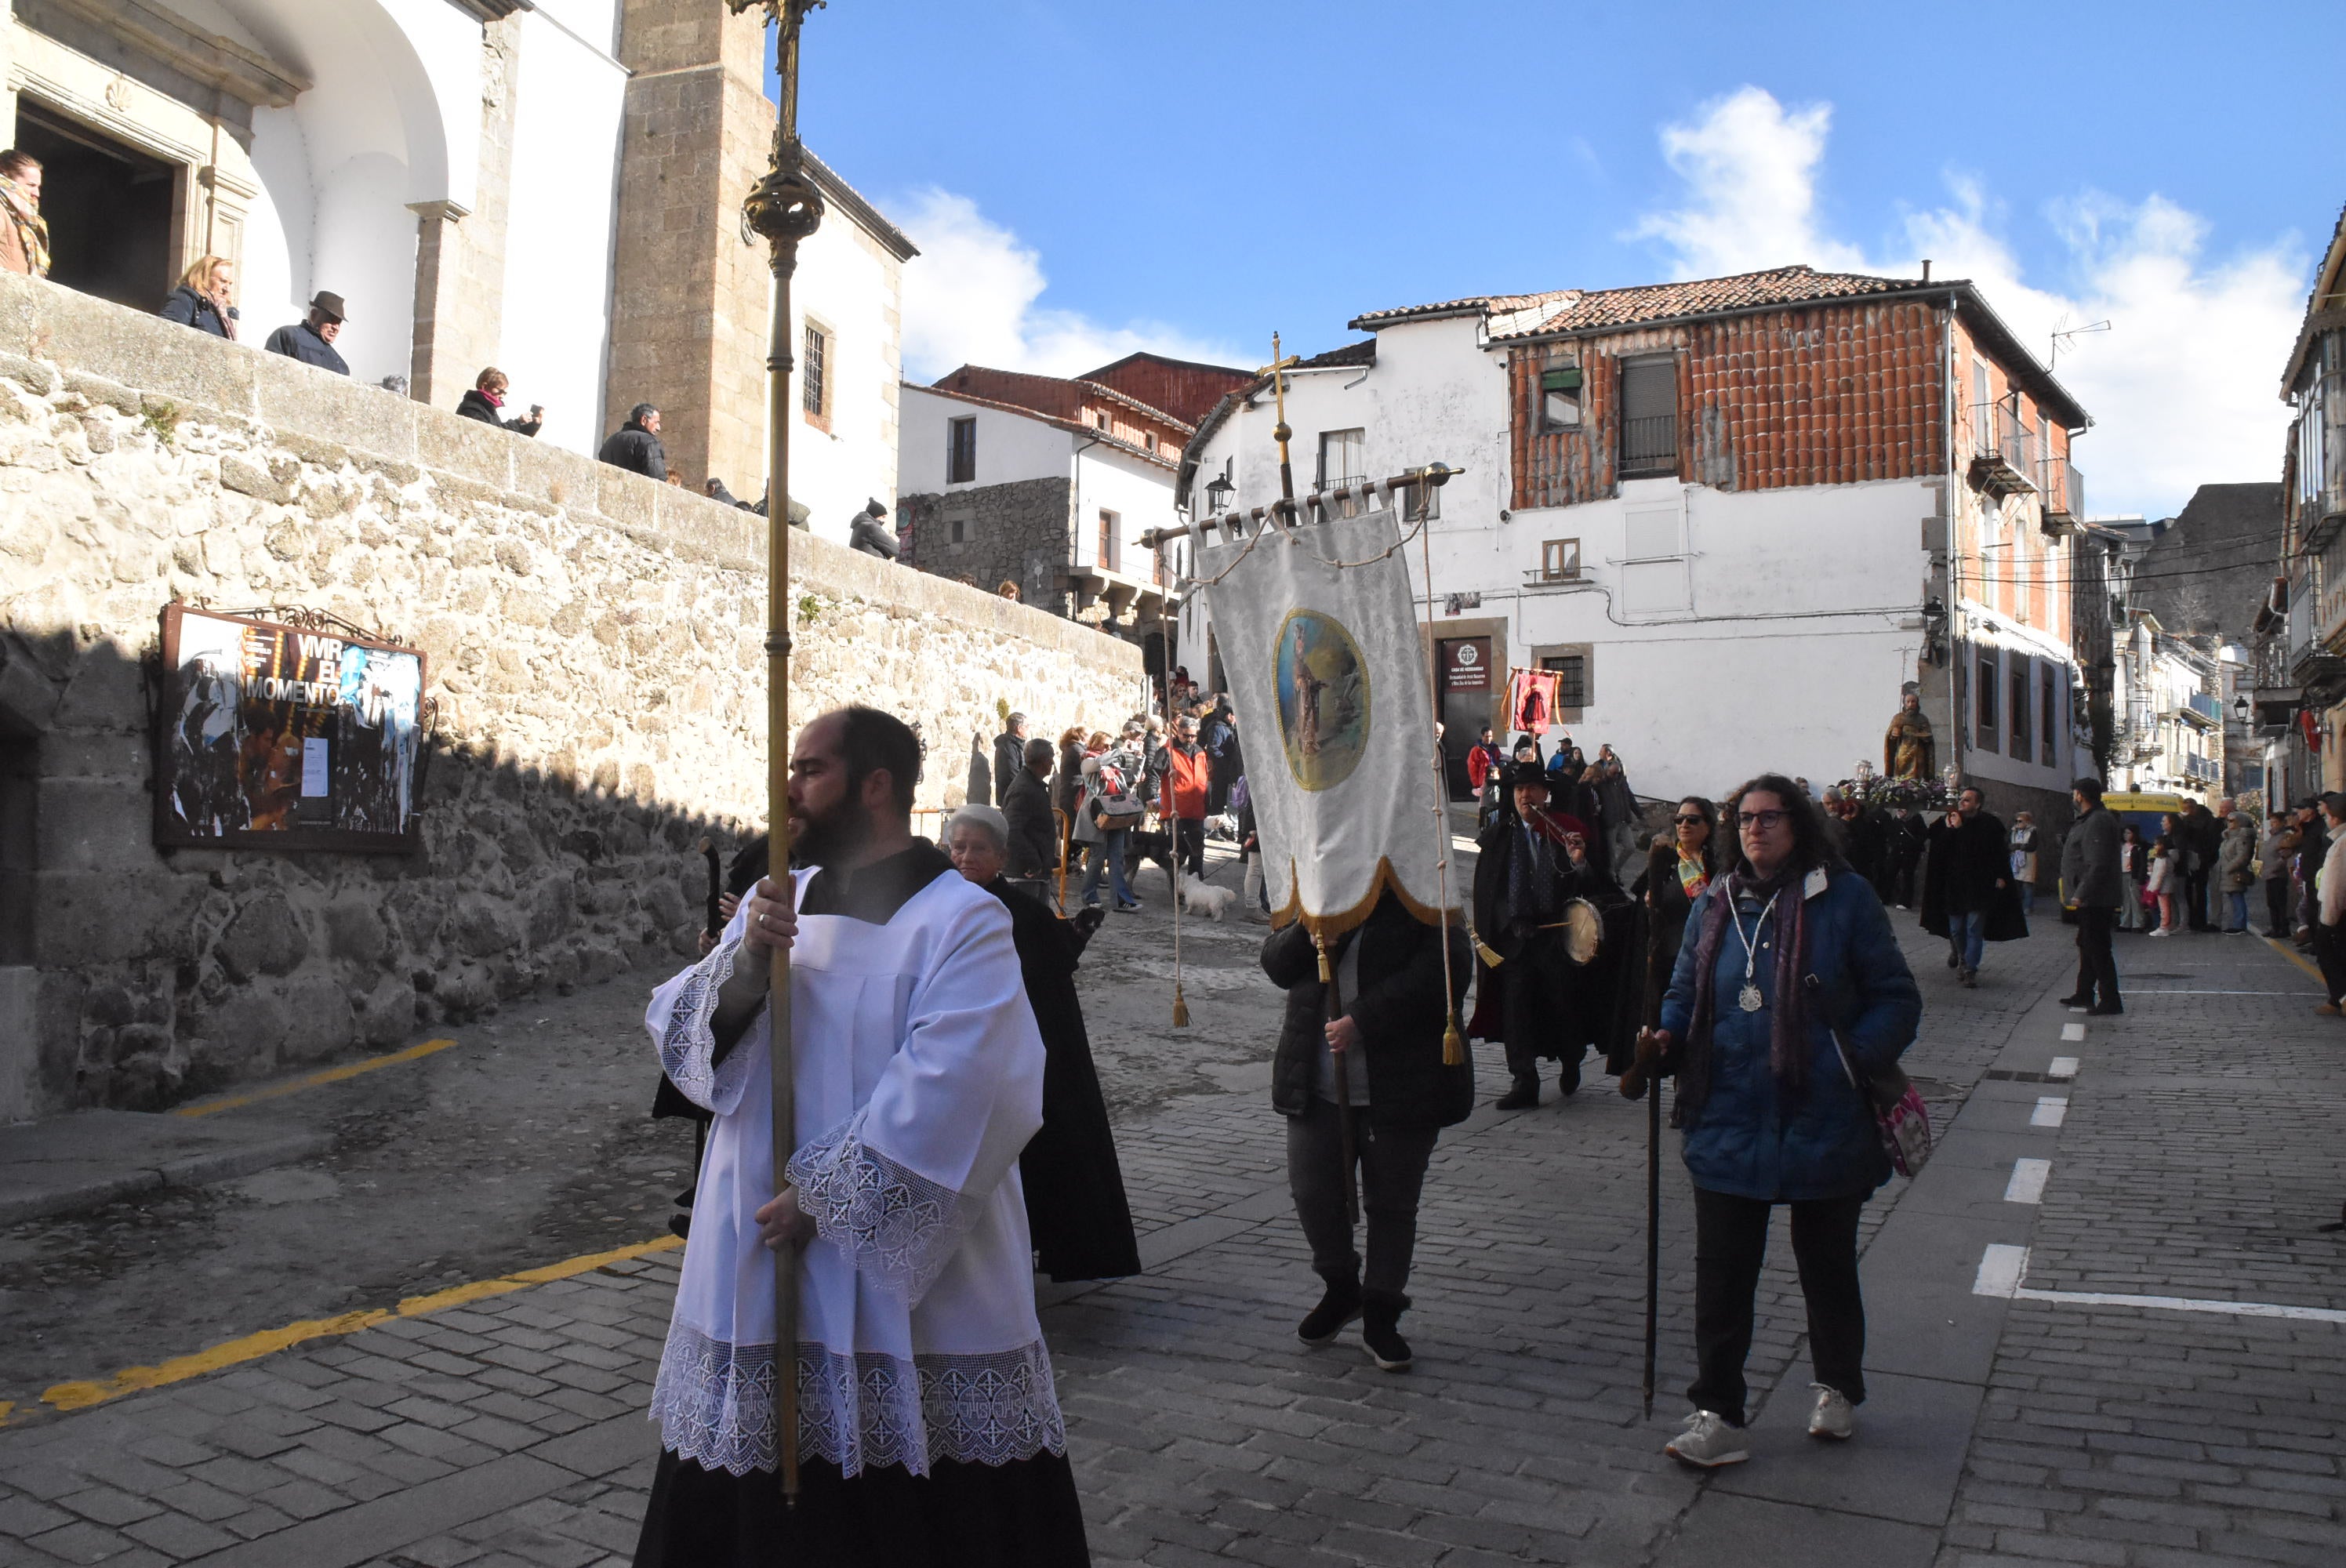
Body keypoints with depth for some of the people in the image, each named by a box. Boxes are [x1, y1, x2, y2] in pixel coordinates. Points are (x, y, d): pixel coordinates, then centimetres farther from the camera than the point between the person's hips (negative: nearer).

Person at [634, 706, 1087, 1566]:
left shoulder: (962, 921, -12)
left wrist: (825, 1195, -17)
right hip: (756, 1272, 6)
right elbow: (675, 1030, 4)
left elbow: (950, 1096, -22)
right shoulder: (775, 901, 9)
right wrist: (744, 964, -15)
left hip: (908, 1285, -6)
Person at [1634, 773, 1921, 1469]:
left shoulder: (1844, 898, -5)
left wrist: (1857, 1058, -19)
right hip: (1728, 1124, 2)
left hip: (1824, 1123, -2)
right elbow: (1686, 993, 15)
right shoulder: (1715, 905, 7)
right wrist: (1666, 1041, -5)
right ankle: (1717, 1416, 9)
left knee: (1827, 1263, 17)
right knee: (1721, 1273, 1)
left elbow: (1897, 997, -3)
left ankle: (1837, 1390, 38)